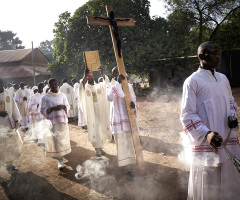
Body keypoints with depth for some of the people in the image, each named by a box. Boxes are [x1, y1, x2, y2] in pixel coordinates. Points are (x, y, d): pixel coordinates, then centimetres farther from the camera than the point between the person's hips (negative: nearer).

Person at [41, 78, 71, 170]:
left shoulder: (62, 95, 8)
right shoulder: (45, 97, -1)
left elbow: (68, 106, 13)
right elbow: (43, 110, -1)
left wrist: (63, 106, -10)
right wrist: (52, 108, -16)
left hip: (63, 120, 4)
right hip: (53, 121, -3)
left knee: (64, 138, 8)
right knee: (56, 139, -7)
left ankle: (61, 157, 25)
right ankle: (60, 160, -2)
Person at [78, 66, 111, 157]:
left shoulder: (99, 86, 7)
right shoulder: (85, 88, -1)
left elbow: (106, 81, -9)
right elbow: (81, 84, -24)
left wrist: (102, 73, -28)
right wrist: (85, 75, -40)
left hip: (100, 112, 4)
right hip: (91, 112, -3)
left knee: (102, 129, 10)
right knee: (94, 130, -2)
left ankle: (100, 147, 28)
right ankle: (97, 149, 9)